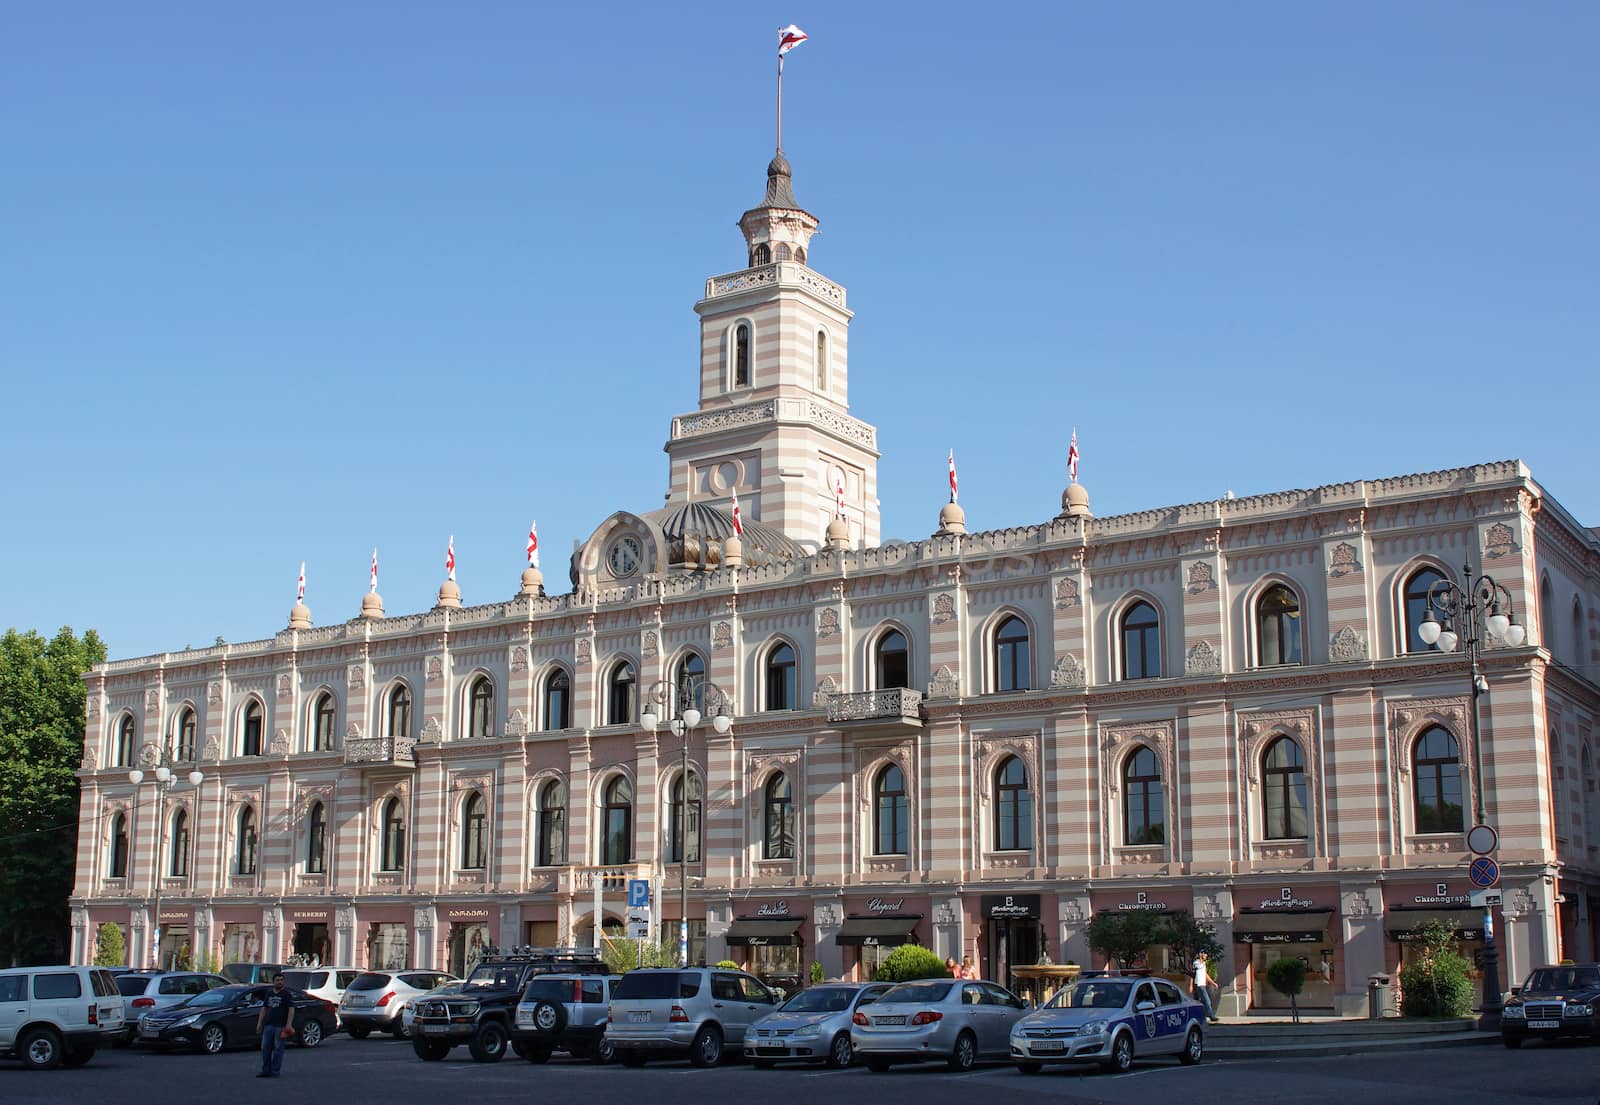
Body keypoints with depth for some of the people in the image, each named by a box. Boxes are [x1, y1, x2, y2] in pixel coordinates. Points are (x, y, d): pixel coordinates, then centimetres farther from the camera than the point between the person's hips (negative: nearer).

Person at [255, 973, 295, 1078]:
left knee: (278, 1049, -2)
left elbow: (291, 1009, -7)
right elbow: (264, 1008, 20)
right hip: (268, 1025, 6)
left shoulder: (287, 993, 0)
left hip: (280, 1026, -6)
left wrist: (289, 1024, -16)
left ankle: (275, 1072, 3)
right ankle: (266, 1071, 12)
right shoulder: (269, 993, 16)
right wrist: (259, 1023, 12)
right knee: (265, 1048, 5)